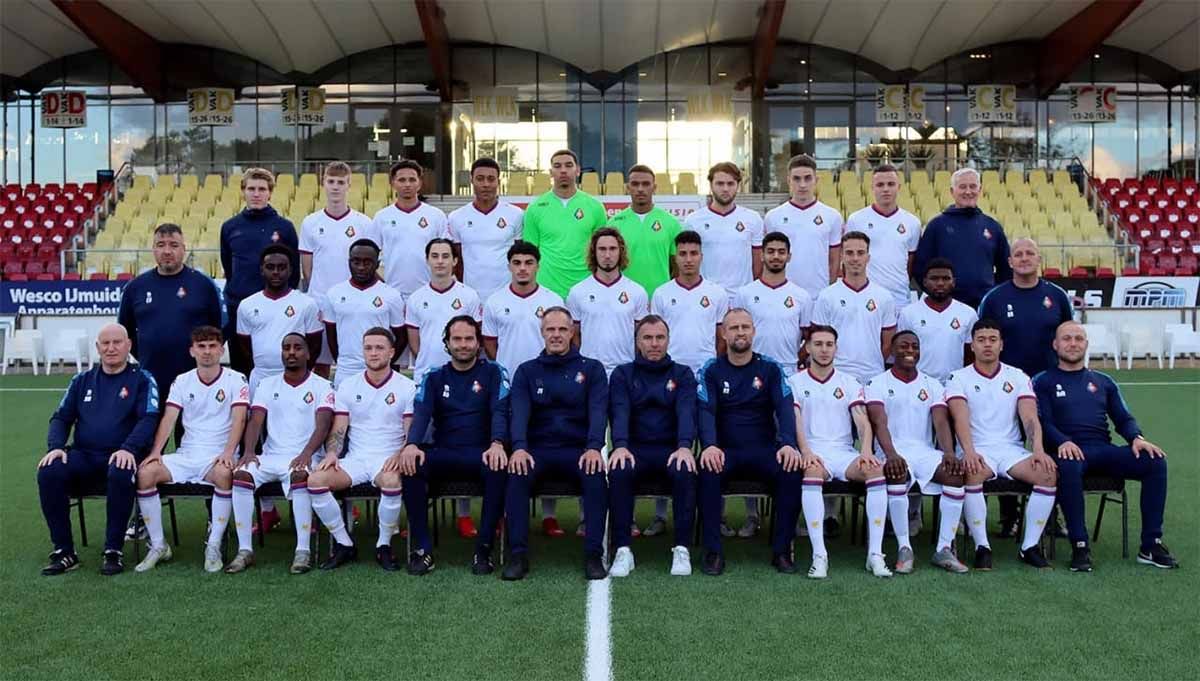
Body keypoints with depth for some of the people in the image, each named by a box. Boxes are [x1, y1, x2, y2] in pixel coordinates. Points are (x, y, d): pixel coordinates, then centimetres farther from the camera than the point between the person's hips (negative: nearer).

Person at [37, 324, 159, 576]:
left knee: (120, 475, -38)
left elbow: (148, 419, -5)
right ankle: (64, 551, -15)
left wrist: (128, 449, -22)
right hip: (84, 456, 4)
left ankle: (113, 551, -24)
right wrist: (55, 446, -4)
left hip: (121, 457, -4)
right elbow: (61, 418, 17)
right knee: (49, 472, -26)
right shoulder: (82, 380, 20)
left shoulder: (142, 380, 6)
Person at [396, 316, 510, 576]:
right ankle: (422, 548, -21)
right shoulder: (434, 377, 14)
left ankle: (484, 548, -24)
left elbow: (500, 410, -6)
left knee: (499, 467, -36)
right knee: (409, 465, -29)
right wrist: (411, 444, -24)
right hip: (443, 454, 2)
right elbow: (421, 413, -2)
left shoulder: (493, 372, 9)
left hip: (481, 453, -2)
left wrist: (497, 444, -28)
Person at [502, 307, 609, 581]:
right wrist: (519, 447, -23)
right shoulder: (526, 371, 13)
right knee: (517, 474, -31)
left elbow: (598, 412, -4)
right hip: (538, 450, 1)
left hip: (578, 450, -1)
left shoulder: (591, 369, 10)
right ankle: (518, 554, -25)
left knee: (596, 475, -32)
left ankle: (593, 554, -25)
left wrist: (594, 448, -23)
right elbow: (520, 412, -3)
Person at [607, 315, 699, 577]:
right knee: (619, 471, -32)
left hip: (672, 449, 0)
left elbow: (686, 411, -7)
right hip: (635, 449, 0)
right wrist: (620, 446, -26)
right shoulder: (623, 374, 11)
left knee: (685, 472, -33)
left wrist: (684, 446, -27)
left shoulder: (683, 374, 11)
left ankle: (682, 548, -24)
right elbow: (619, 412, -6)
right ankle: (622, 550, -26)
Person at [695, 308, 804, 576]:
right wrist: (709, 445, -28)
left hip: (764, 450, 1)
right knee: (708, 470, -33)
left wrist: (788, 444, -23)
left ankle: (782, 551, -17)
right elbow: (706, 411, -7)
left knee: (792, 470, -29)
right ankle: (713, 552, -24)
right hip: (725, 451, -1)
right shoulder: (711, 371, 6)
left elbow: (784, 407, -4)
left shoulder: (770, 369, 9)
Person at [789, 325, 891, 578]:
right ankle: (819, 555, -36)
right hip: (813, 451, -2)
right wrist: (806, 452, -23)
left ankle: (875, 554, -25)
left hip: (844, 451, 3)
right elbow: (795, 422, -5)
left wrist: (866, 450, -17)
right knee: (812, 472, -37)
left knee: (876, 470, -28)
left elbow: (863, 421, 3)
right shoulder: (796, 382, 9)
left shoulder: (849, 382, 15)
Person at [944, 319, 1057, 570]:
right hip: (977, 450, -3)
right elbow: (961, 419, -11)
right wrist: (969, 452, -29)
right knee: (973, 473, -36)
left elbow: (1030, 417, -2)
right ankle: (982, 547, -23)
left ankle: (1029, 547, -13)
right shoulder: (959, 378, 5)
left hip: (1011, 449, 3)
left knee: (1048, 473, -25)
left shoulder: (1018, 377, 12)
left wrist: (1038, 450, -20)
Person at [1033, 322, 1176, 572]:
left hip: (1104, 450, 4)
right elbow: (1043, 422, -1)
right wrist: (1063, 442, -22)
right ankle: (1080, 546, -32)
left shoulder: (1103, 382, 26)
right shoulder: (1043, 382, 12)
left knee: (1155, 461, -22)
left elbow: (1124, 418, 17)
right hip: (1069, 451, -4)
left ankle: (1151, 545, -17)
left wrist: (1136, 438, -6)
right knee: (1068, 466, -40)